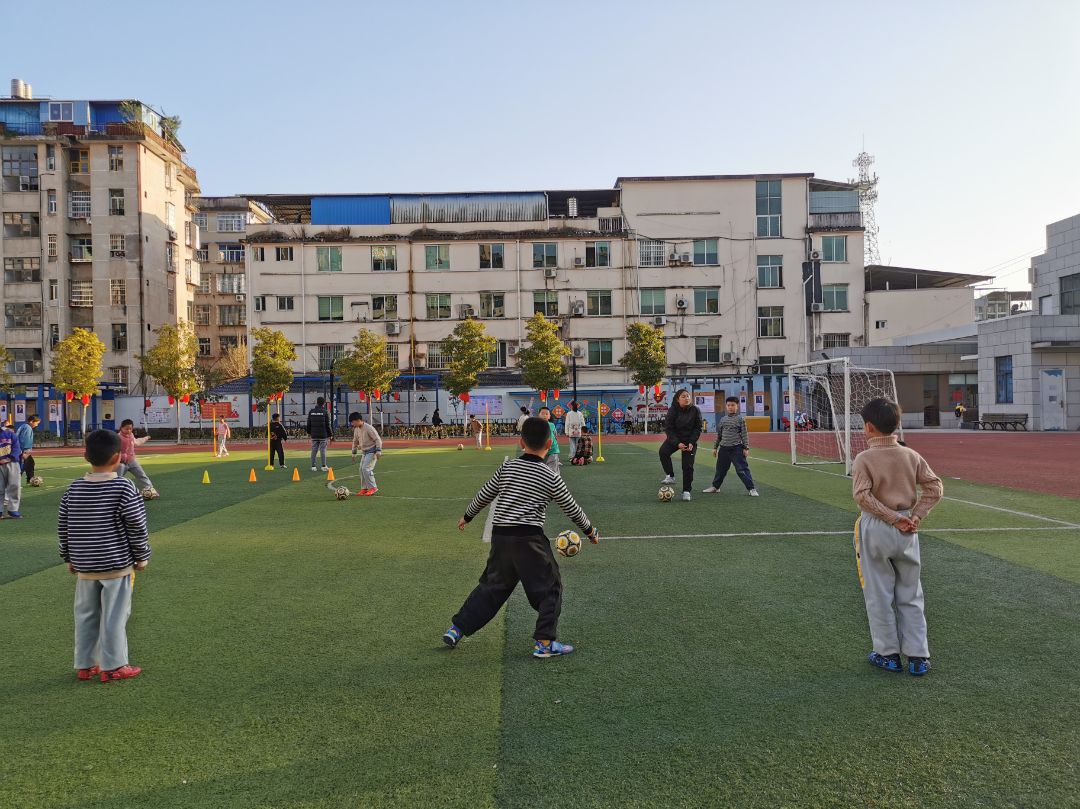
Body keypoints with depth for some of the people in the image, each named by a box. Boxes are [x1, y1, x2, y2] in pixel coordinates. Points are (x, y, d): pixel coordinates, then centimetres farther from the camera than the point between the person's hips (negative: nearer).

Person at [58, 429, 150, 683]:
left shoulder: (74, 488, 0)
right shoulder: (123, 487, -14)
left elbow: (64, 527, 7)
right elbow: (137, 525, -11)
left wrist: (69, 558, 19)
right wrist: (142, 556, 1)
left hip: (84, 566, 5)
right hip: (117, 565, -5)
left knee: (85, 615, 15)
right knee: (114, 616, 4)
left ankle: (85, 665, 24)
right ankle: (113, 666, 11)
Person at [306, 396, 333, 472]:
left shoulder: (311, 412, 5)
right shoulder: (325, 412, -6)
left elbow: (309, 424, 11)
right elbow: (328, 425, -5)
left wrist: (309, 432, 23)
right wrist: (330, 435, 2)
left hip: (314, 435, 3)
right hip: (323, 435, -3)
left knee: (314, 450, 7)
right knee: (323, 450, -1)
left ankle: (313, 466, 7)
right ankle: (324, 466, 0)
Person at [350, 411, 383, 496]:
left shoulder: (368, 428, -19)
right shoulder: (356, 429, 6)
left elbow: (378, 439, -18)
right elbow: (355, 441, 21)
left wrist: (378, 451, -23)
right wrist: (353, 453, 21)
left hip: (372, 451, -8)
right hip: (364, 452, 8)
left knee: (366, 468, -17)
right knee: (361, 469, 6)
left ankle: (372, 487, -9)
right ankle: (364, 488, 14)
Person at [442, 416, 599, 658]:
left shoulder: (506, 468, 6)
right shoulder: (551, 478, -4)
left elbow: (483, 496, 14)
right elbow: (572, 509, 5)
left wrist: (467, 517, 31)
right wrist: (590, 531, 21)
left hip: (500, 537, 5)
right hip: (529, 540, -5)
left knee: (491, 587, 19)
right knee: (549, 589, 10)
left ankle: (456, 629, 22)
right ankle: (544, 642, 8)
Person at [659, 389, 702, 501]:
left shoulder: (695, 410, -9)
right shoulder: (672, 410, -12)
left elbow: (698, 428, -3)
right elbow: (668, 428, -12)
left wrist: (692, 443, -15)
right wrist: (677, 443, -22)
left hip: (690, 441, 0)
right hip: (674, 438, 0)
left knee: (688, 466, -4)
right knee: (663, 451, -29)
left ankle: (686, 491, 9)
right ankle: (670, 476, -15)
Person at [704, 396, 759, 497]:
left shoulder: (741, 419, -2)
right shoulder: (722, 419, 10)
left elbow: (745, 434, -4)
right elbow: (719, 435, 16)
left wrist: (746, 448, -8)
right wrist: (715, 447, 15)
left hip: (737, 448, -4)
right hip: (724, 448, 5)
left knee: (742, 469, -8)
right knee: (720, 469, 14)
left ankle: (752, 489, -5)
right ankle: (715, 486, 30)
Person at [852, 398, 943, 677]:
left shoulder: (864, 458, -12)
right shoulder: (911, 455, 1)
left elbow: (862, 495, -23)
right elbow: (934, 487, -2)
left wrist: (893, 518, -16)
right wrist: (915, 516, -3)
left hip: (875, 528, -4)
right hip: (906, 531, 4)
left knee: (879, 595, 9)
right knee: (910, 596, 13)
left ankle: (888, 654, 17)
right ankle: (918, 656, 15)